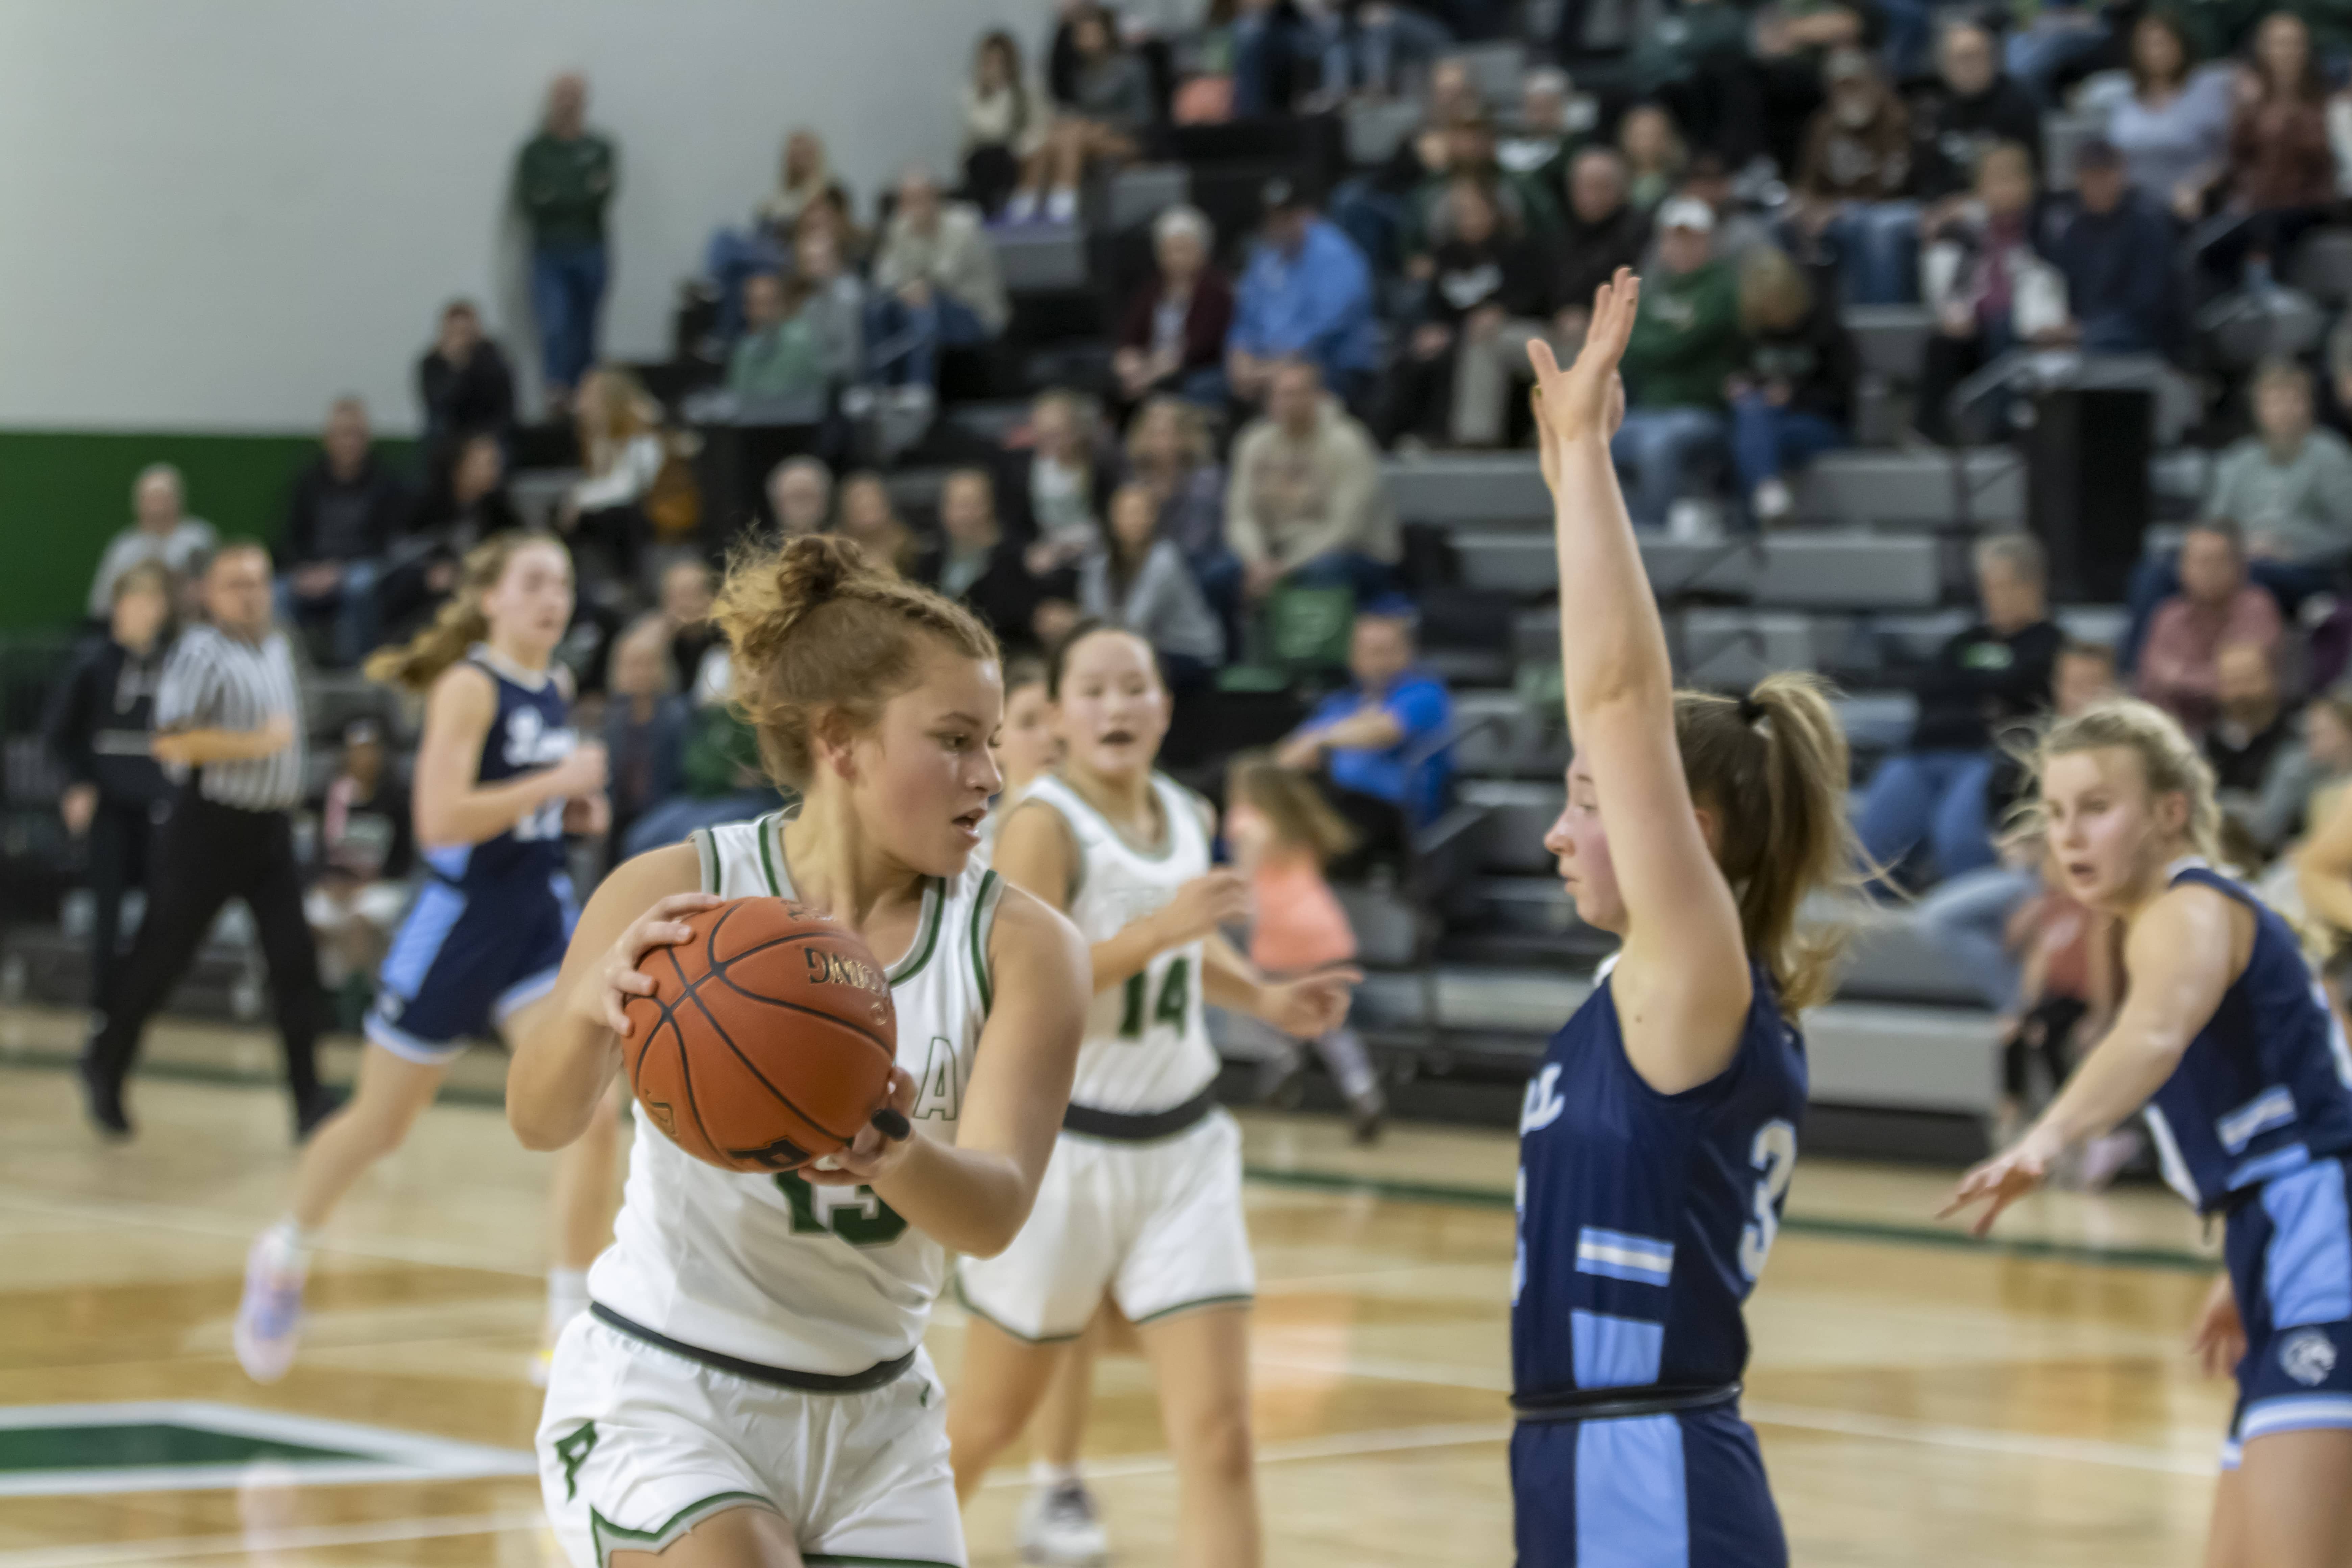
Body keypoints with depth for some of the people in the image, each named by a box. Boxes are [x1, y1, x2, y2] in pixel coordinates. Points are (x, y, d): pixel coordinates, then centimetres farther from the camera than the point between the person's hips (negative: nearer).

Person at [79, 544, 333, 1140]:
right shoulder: (201, 653, -13)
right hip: (209, 827, -6)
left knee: (295, 959, -4)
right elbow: (172, 741, -24)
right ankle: (105, 1067, 25)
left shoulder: (279, 648, 11)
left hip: (271, 827, 6)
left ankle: (309, 1097, -2)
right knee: (160, 957, 4)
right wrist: (258, 743, -21)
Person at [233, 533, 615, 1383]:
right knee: (380, 1123, 12)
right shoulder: (468, 686, -15)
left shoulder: (557, 688, 7)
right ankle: (284, 1256, 39)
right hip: (460, 920, -5)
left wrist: (576, 808, 6)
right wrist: (556, 781, -25)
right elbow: (442, 819, -26)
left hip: (543, 916, 5)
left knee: (595, 1115, -13)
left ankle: (571, 1325, -4)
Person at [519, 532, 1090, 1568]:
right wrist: (590, 1009, -50)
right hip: (660, 1394, -4)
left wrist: (893, 1153, -43)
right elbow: (540, 1122, -27)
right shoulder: (681, 895, -14)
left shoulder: (1021, 947, -7)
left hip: (872, 1415, 4)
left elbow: (996, 1211, -20)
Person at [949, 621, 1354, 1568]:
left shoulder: (1188, 817, 6)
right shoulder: (1044, 826, -15)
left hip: (1183, 1145, 5)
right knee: (989, 1420, 11)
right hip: (1064, 1148, -5)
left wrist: (1267, 1001, 9)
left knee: (1218, 1434, -7)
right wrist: (1157, 930, -32)